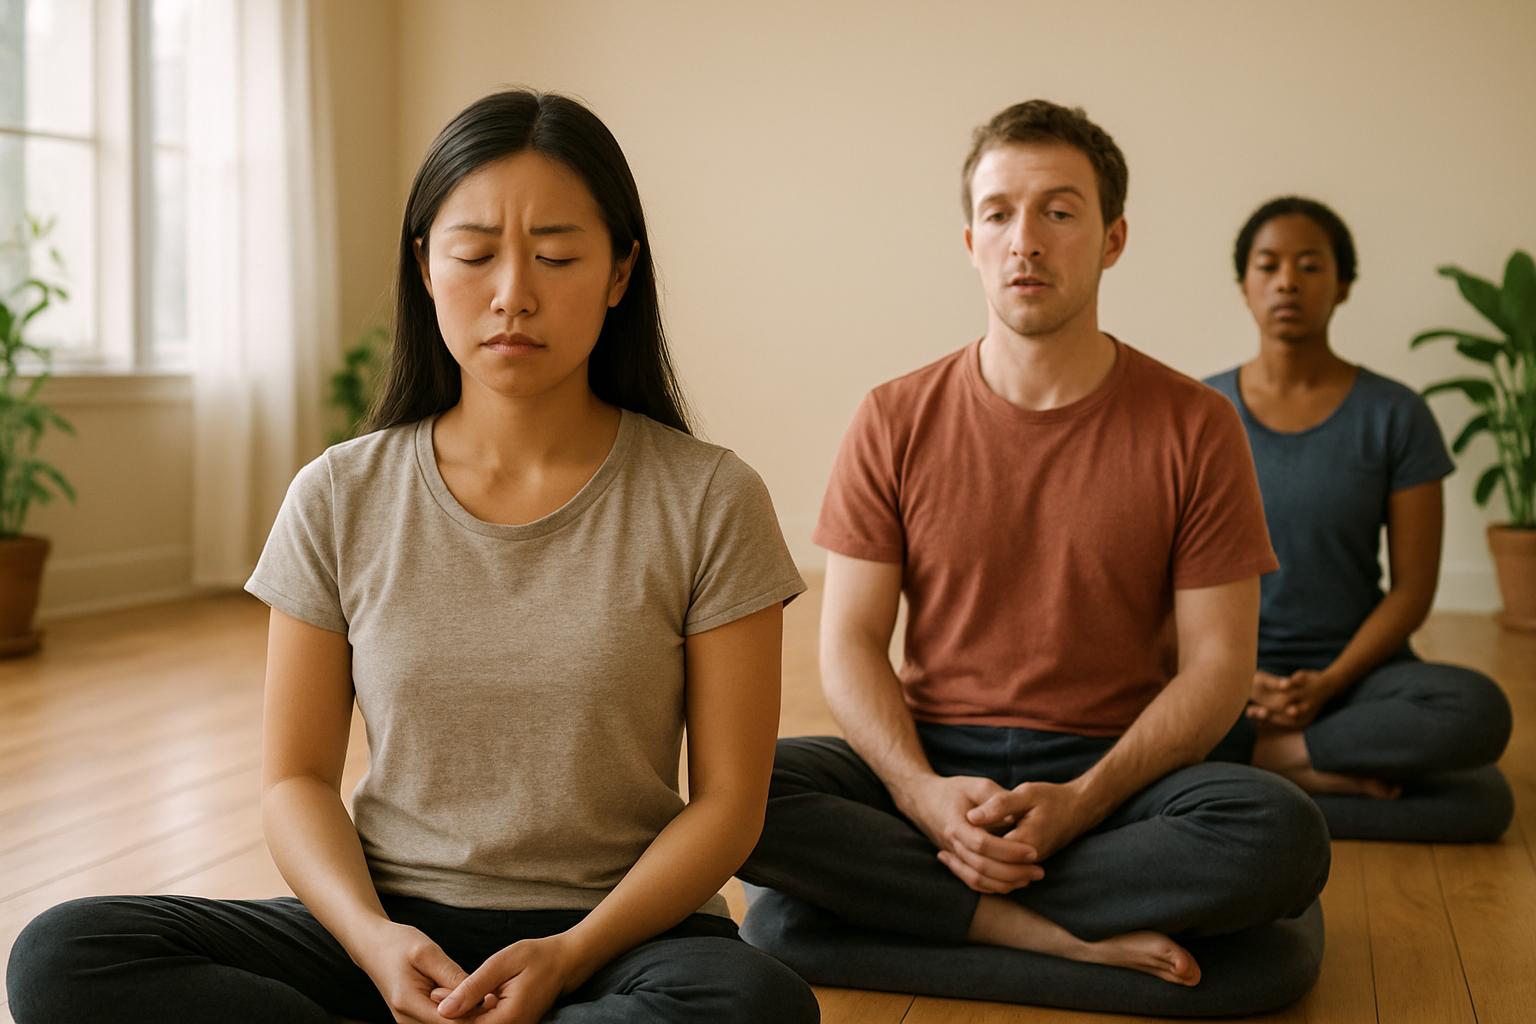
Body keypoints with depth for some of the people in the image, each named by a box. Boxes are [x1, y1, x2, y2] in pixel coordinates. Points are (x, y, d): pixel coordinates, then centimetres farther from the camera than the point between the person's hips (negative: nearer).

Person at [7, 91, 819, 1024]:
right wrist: (372, 937, -16)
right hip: (399, 923, 2)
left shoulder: (708, 502, -5)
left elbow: (727, 798, -4)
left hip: (620, 926, -1)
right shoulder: (340, 501, 1)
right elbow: (298, 778, 4)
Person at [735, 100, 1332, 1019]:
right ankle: (1080, 937, -23)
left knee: (1281, 834, -32)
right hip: (927, 764, 1)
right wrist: (924, 794, -20)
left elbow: (1217, 662, -3)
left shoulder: (1195, 427, -1)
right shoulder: (896, 422, 2)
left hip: (1114, 772, 0)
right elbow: (851, 646, 0)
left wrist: (1079, 803, -19)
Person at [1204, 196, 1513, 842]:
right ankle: (1332, 771, -13)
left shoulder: (1394, 415, 2)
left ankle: (1258, 759, -19)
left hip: (1355, 670, 1)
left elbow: (1413, 587, 0)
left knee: (1479, 709, -32)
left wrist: (1328, 684, -15)